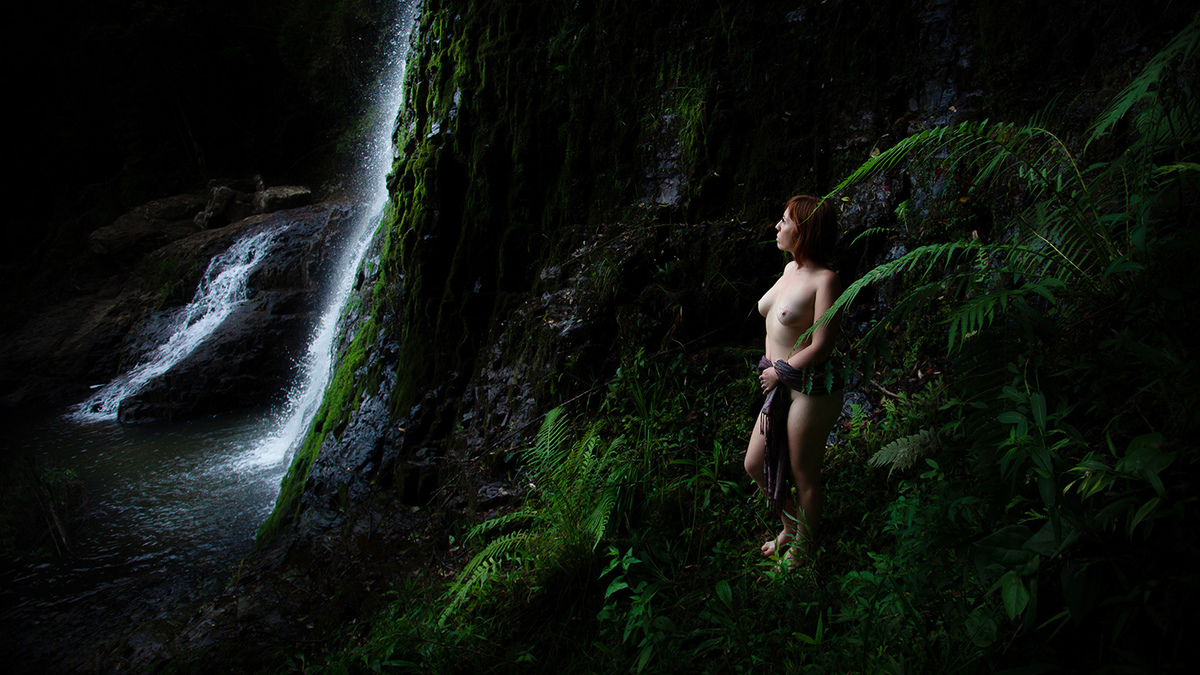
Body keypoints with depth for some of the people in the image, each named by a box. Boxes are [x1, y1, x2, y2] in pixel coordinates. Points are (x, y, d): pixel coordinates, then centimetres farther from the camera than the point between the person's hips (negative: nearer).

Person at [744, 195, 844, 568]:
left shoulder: (825, 280, -17)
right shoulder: (790, 268, 8)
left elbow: (821, 346, -20)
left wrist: (779, 371, -10)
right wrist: (771, 368, 6)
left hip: (811, 389, -9)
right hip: (780, 385, 9)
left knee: (804, 476, 8)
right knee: (755, 465, 16)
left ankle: (800, 548, 30)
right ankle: (790, 526, 40)